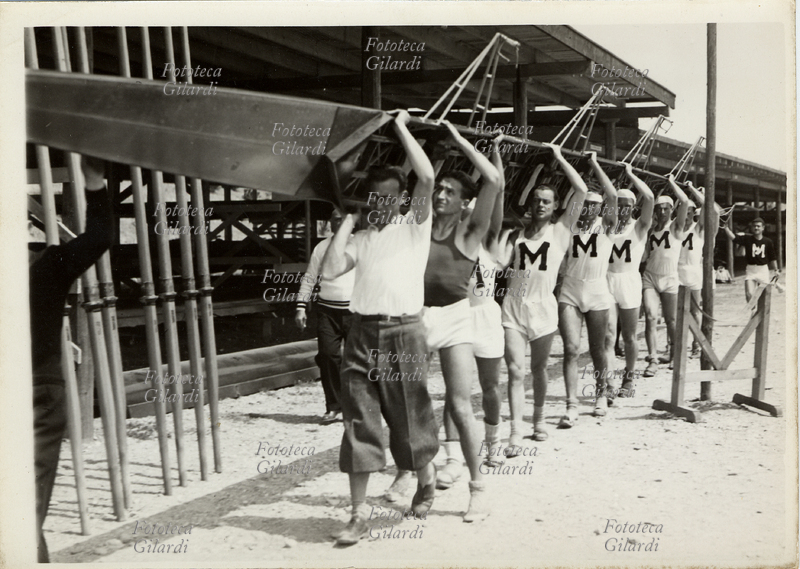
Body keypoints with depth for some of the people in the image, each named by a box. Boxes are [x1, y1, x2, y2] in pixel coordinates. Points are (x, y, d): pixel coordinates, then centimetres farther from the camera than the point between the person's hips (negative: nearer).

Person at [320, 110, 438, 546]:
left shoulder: (415, 226, 6)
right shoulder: (360, 239, 16)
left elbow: (427, 176, -8)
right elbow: (329, 271, 1)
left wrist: (401, 128, 0)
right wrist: (347, 220, 7)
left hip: (403, 333, -3)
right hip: (362, 334, 3)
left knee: (410, 419, 7)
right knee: (359, 425, 1)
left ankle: (426, 475, 37)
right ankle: (359, 514, 7)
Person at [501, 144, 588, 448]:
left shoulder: (560, 230, 3)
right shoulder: (517, 235, 10)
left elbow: (581, 190, -5)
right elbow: (501, 263, -1)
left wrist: (559, 158, 0)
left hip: (543, 308, -1)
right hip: (513, 307, 1)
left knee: (539, 369, 13)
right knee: (515, 370, -8)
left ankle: (539, 419, 33)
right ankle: (516, 432, -9)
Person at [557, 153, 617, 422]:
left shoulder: (605, 225, 0)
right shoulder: (571, 226, 8)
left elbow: (612, 195, -10)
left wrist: (595, 163, -7)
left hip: (597, 292, -1)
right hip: (569, 292, 1)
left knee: (597, 350, 10)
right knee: (571, 348, -10)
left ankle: (601, 395, 33)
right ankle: (572, 406, -10)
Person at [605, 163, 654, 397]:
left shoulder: (639, 226, 3)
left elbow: (650, 198, -8)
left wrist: (630, 175, -4)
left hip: (629, 281, -1)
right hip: (607, 281, 1)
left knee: (629, 336, 8)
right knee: (608, 334, -10)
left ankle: (629, 379, 24)